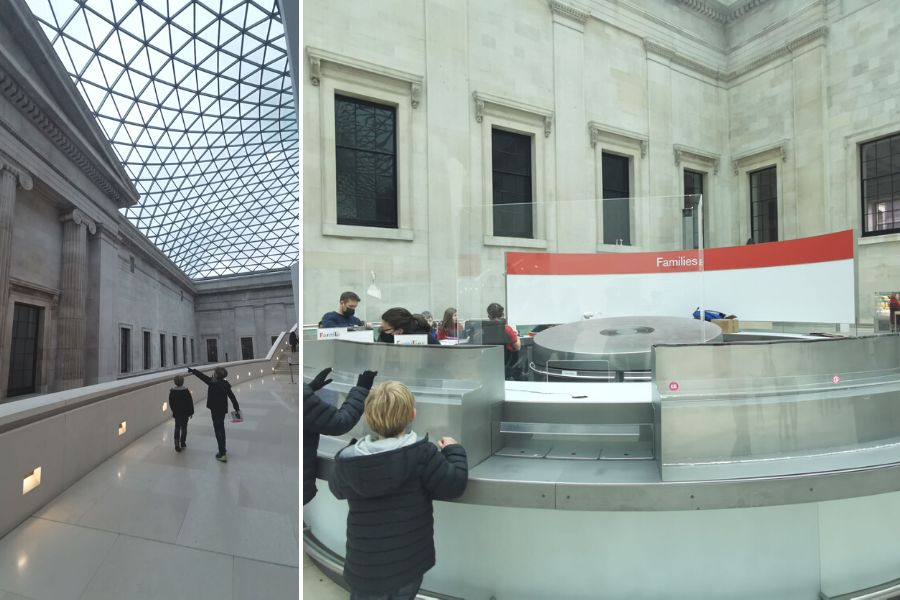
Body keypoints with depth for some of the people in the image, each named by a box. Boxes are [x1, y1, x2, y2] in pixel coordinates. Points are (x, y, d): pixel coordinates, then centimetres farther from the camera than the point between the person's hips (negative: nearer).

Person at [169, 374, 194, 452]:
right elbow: (190, 403, -9)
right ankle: (183, 443, 17)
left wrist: (174, 410, 18)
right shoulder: (186, 391, -14)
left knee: (177, 427, 12)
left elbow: (171, 403, 3)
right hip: (185, 413, -2)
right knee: (184, 428, 12)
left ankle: (177, 443, -3)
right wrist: (191, 412, 2)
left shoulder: (172, 392, -8)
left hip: (176, 413, 2)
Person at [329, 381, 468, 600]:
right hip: (409, 562, -1)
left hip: (364, 566, 1)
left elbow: (337, 490, 6)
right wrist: (454, 451, 0)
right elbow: (454, 486, -16)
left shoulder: (348, 460, -14)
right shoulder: (422, 453, -23)